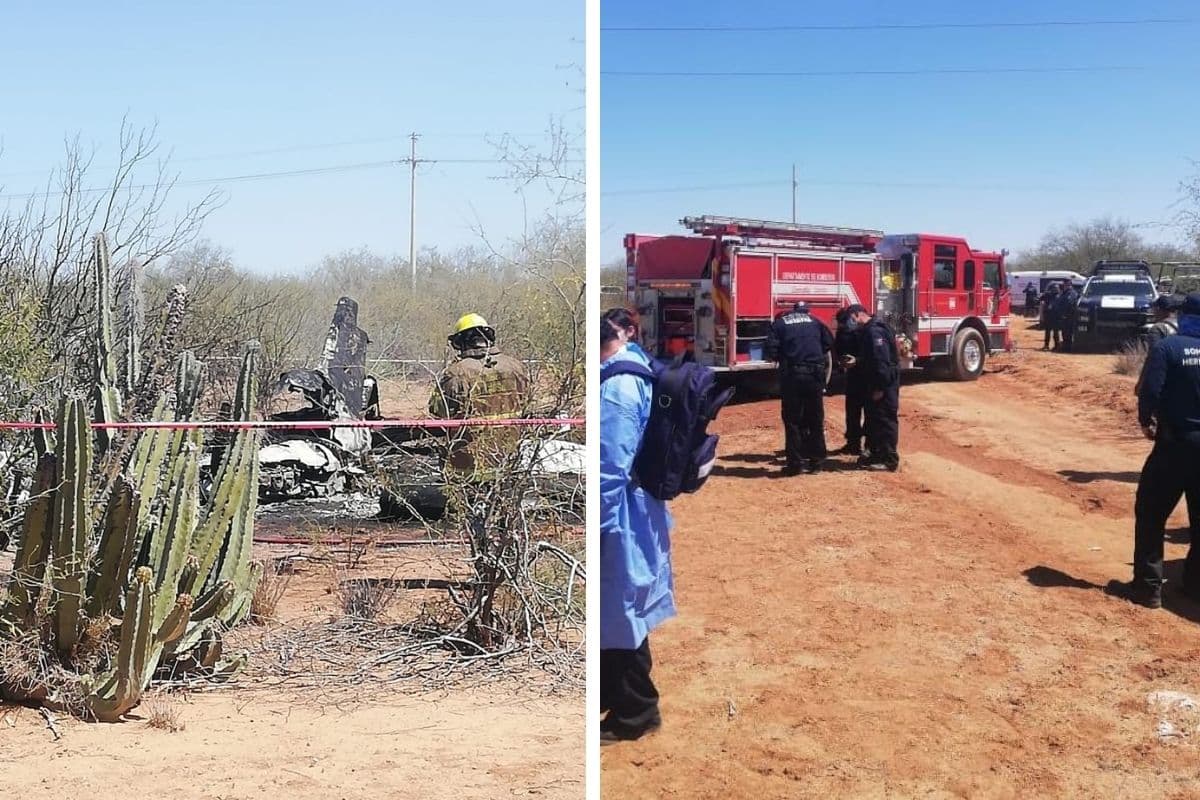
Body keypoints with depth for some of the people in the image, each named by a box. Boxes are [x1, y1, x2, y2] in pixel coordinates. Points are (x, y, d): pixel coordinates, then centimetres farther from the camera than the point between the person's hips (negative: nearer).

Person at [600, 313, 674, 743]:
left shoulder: (615, 386, -25)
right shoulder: (635, 366, 4)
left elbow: (609, 471, -23)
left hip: (618, 519, -10)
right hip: (633, 512, 10)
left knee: (620, 611, 6)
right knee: (616, 610, 22)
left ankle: (635, 712, 21)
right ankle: (612, 691, 39)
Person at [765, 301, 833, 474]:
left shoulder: (779, 324, 6)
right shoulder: (814, 321, 13)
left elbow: (771, 351, -3)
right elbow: (829, 343, 8)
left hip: (792, 375, -2)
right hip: (815, 374, 2)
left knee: (792, 420, 4)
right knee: (816, 419, 13)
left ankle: (795, 463, 1)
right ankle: (816, 460, 16)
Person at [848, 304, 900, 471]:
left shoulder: (875, 331, -18)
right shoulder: (868, 330, 15)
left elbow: (882, 360, -24)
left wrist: (880, 387, -24)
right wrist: (855, 362, 11)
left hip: (884, 384, -11)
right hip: (876, 383, 11)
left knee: (886, 420, -6)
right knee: (874, 419, 16)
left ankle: (889, 459, -3)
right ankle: (877, 453, 25)